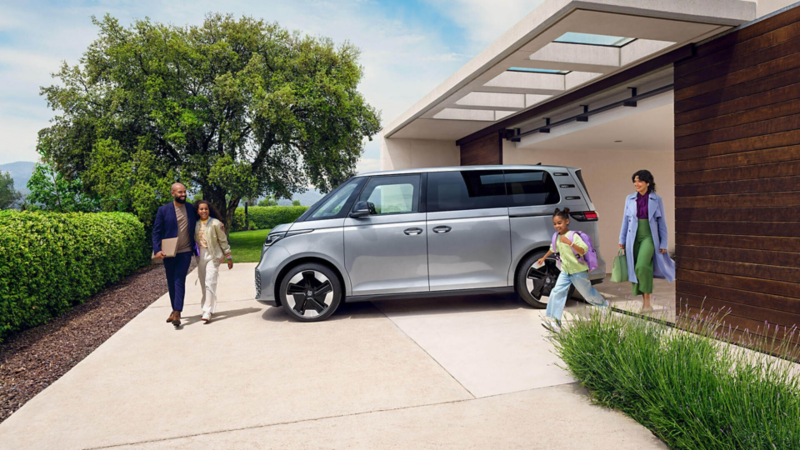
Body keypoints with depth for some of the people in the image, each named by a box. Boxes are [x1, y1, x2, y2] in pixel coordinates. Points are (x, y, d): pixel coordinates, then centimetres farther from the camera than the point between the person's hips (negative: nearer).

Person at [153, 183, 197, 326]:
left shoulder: (191, 208, 4)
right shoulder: (163, 210, -1)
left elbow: (195, 227, 14)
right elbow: (157, 232, -1)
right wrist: (157, 250, -15)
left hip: (185, 252, -1)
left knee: (179, 281, -11)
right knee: (171, 283, 11)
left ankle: (177, 313, -13)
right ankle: (174, 310, 26)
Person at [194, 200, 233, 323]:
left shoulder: (216, 223, -6)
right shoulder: (196, 224, 7)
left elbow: (223, 241, -3)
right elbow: (194, 240, 17)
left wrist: (228, 257, -2)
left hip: (212, 255, -5)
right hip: (200, 256, 5)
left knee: (210, 283, -13)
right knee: (203, 284, 11)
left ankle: (208, 312, -13)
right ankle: (206, 306, 25)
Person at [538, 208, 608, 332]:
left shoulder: (574, 236, -17)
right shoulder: (557, 237, 4)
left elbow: (584, 250, -29)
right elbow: (553, 249, 24)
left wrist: (570, 243, -40)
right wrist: (543, 258, 33)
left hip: (578, 271, -5)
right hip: (565, 271, 5)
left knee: (587, 292, 12)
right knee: (557, 292, -10)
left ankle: (604, 304, 42)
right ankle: (553, 320, -12)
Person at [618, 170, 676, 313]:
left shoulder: (657, 199, 1)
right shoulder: (630, 199, 7)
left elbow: (661, 222, 4)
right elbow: (625, 220, 12)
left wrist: (663, 243, 3)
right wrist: (622, 240, 10)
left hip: (649, 238, -3)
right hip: (633, 239, 3)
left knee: (642, 266, -21)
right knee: (636, 269, 4)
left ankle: (648, 300, -9)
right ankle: (644, 301, 17)